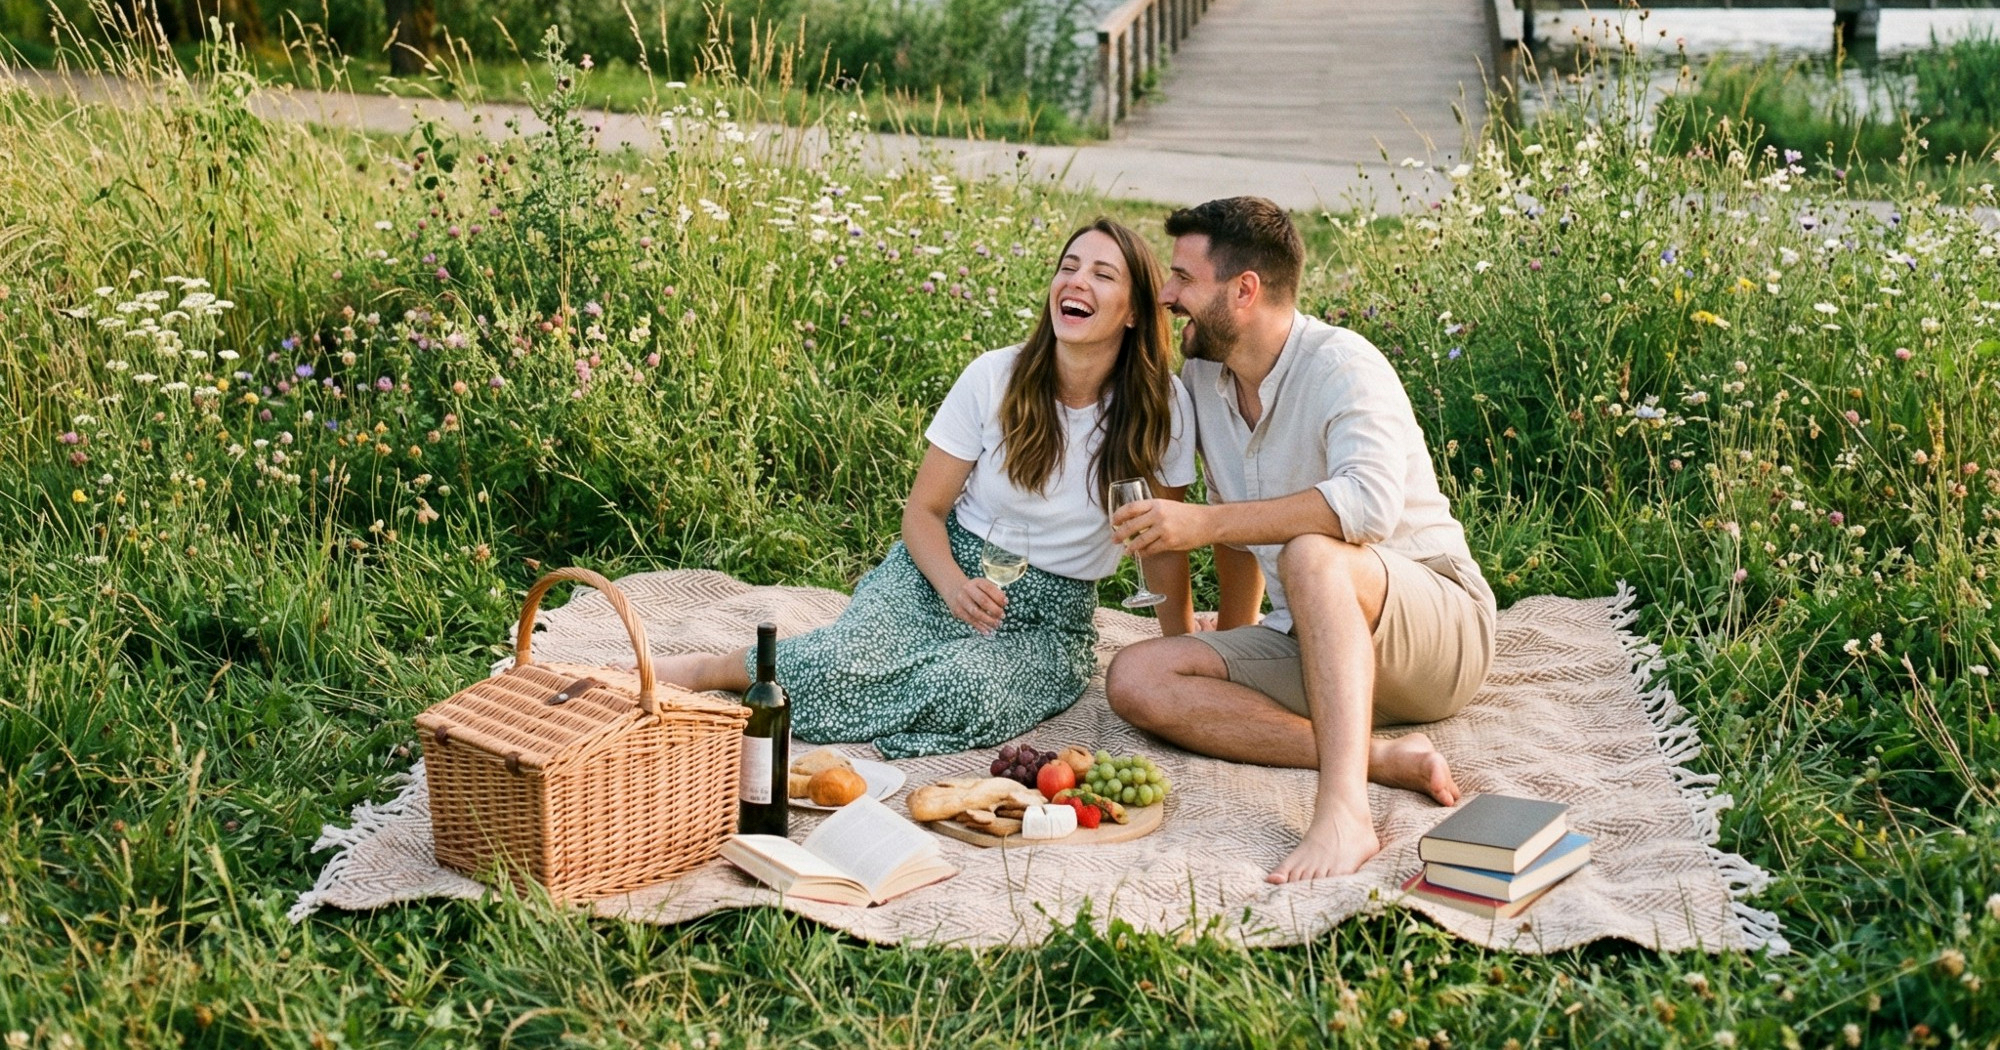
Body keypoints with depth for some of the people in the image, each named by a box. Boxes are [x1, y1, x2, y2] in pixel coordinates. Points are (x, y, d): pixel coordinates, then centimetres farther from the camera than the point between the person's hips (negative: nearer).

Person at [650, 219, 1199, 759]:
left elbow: (1164, 544, 1)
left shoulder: (1162, 405, -11)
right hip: (945, 572, 0)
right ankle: (707, 667, -4)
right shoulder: (995, 377, -10)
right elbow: (923, 510, -4)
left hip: (1047, 621, 1)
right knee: (838, 663, -32)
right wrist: (956, 587, -23)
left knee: (960, 695, -33)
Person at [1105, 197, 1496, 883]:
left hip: (1439, 628, -7)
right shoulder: (1202, 376, 7)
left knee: (1311, 554, -39)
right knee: (1135, 680, -15)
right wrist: (1231, 635, 24)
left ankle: (1343, 813, -50)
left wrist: (1202, 523, -36)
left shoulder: (1341, 365, -16)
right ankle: (1379, 759, -24)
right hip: (1311, 644, 8)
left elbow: (1370, 501, -36)